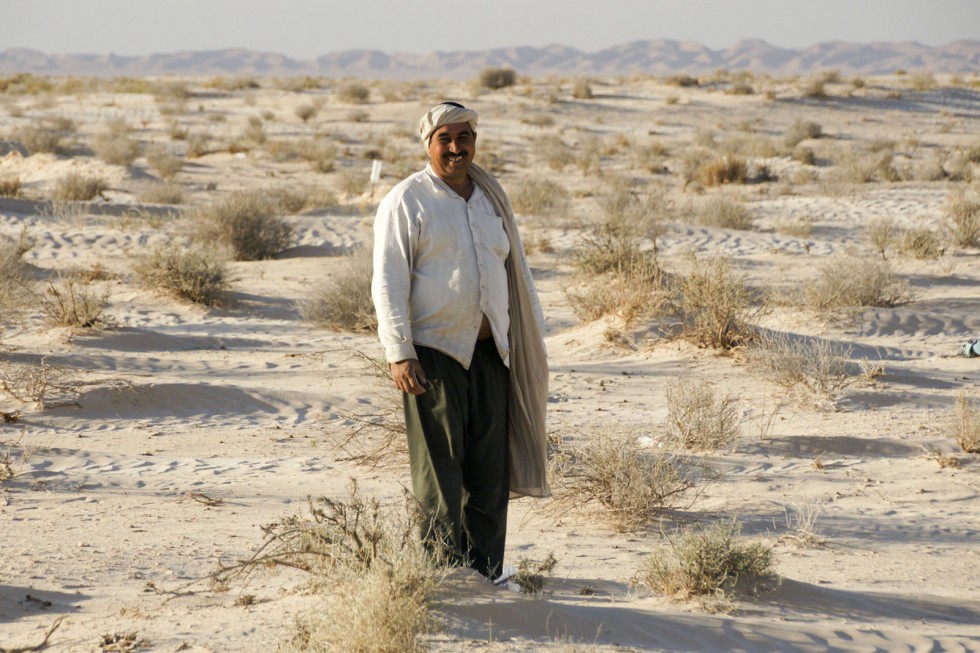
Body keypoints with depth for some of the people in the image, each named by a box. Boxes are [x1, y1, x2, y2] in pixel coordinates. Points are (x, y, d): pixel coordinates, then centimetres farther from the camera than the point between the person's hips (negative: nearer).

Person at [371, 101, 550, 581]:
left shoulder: (491, 198, 16)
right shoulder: (406, 201, -3)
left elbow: (515, 272, 23)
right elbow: (388, 282, -7)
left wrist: (531, 339, 19)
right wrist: (399, 354, -15)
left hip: (490, 352, 6)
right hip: (434, 352, -5)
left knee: (490, 469, 6)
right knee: (438, 469, -3)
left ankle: (485, 571, 13)